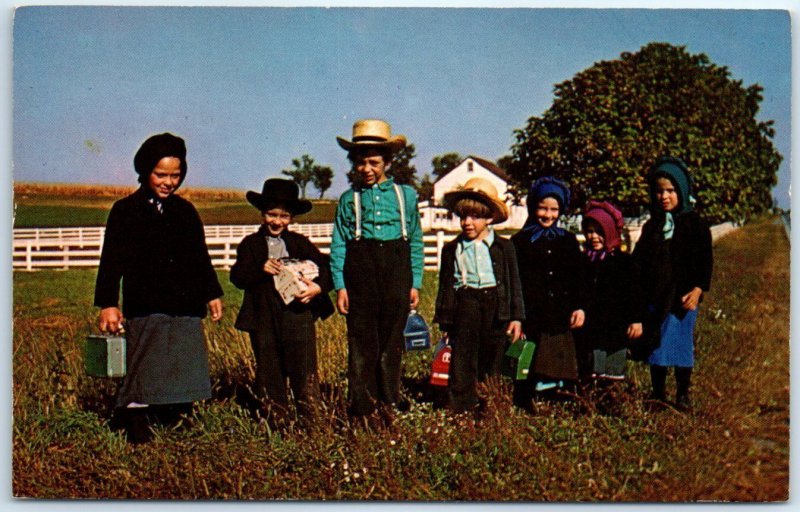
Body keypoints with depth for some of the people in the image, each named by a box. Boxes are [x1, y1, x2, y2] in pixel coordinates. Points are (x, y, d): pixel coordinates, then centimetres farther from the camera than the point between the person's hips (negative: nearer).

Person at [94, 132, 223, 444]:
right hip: (145, 309, -4)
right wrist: (108, 304, -8)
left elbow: (201, 258, 21)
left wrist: (212, 293, 19)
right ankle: (136, 419, -1)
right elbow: (111, 262, -1)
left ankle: (170, 416, 14)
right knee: (145, 367, -8)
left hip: (186, 308, 4)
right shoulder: (126, 211, 2)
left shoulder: (186, 211, 14)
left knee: (185, 368, 4)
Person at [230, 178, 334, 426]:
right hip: (264, 318, 1)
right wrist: (260, 268, -19)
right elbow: (237, 277, -3)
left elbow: (325, 267, 4)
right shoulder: (250, 244, 9)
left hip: (298, 314, -1)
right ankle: (275, 419, 19)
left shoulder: (300, 243, 10)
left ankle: (309, 417, 7)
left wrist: (319, 287, -15)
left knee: (304, 368, -3)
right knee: (269, 369, 8)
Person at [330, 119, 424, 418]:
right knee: (361, 340, -1)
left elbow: (416, 242, 11)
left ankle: (390, 398, 20)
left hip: (397, 270, 1)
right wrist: (339, 286, -4)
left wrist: (415, 283, 6)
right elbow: (338, 245, 5)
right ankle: (361, 403, 5)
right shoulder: (349, 199, 7)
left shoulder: (405, 195, 9)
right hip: (360, 270, -1)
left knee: (392, 339, 7)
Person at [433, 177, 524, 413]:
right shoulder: (452, 249, 7)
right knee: (463, 357, -1)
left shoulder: (504, 247, 5)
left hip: (495, 304, 0)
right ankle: (461, 407, 6)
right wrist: (443, 319, 5)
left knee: (493, 358, 8)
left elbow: (514, 283, 6)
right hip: (465, 304, 0)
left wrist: (516, 316, 1)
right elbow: (445, 286, 9)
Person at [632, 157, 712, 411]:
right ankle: (658, 393, 19)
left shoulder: (694, 223, 1)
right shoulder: (651, 226, 13)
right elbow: (638, 261, 15)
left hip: (683, 296, -4)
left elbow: (705, 260, -2)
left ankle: (683, 394, 14)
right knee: (655, 344, 7)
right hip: (654, 297, 4)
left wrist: (698, 289, -13)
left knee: (682, 343, 1)